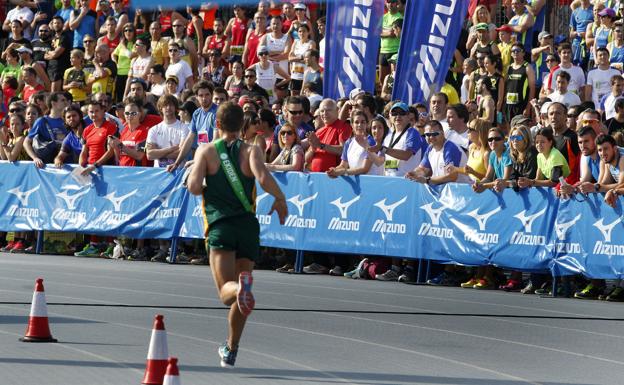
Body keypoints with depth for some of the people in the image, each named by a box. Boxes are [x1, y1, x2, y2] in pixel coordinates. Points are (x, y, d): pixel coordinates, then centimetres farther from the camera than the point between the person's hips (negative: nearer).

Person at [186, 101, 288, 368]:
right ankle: (231, 351, 21)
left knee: (226, 290, -11)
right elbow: (263, 178, -14)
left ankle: (240, 286, -47)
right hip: (248, 225, 2)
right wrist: (280, 199, 2)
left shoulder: (207, 151, 4)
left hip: (220, 226, -2)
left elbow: (194, 187, -7)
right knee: (239, 298, 14)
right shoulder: (251, 151, 4)